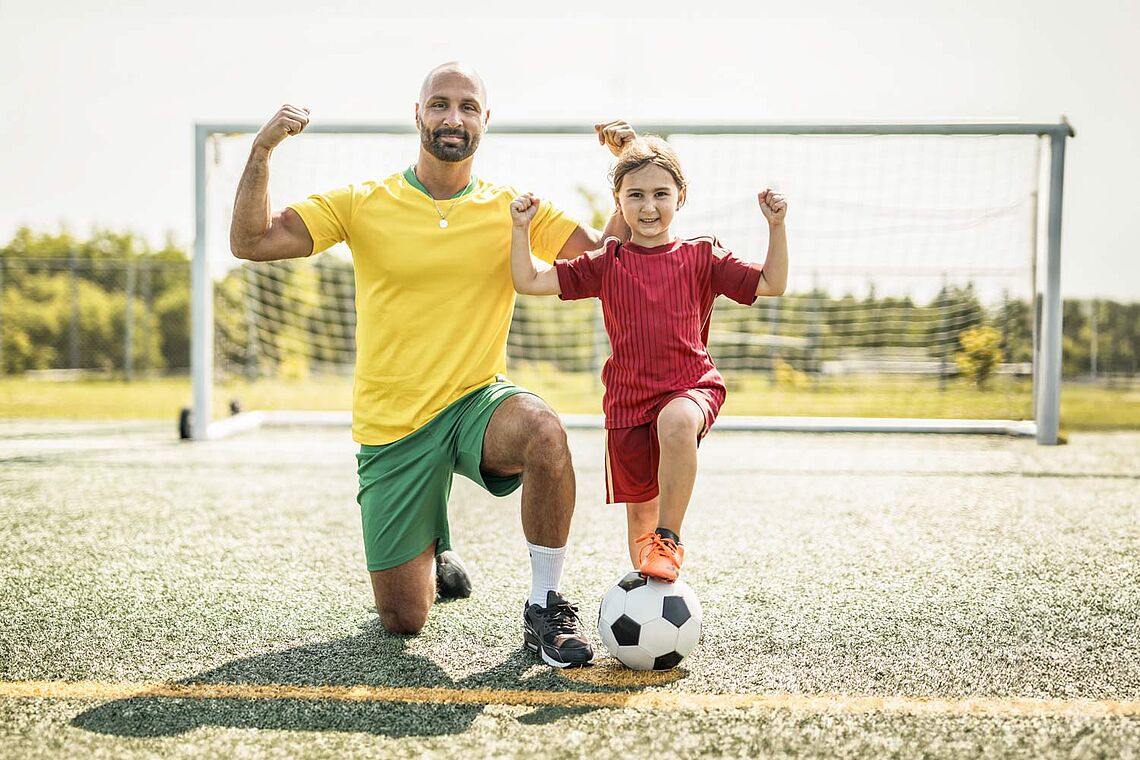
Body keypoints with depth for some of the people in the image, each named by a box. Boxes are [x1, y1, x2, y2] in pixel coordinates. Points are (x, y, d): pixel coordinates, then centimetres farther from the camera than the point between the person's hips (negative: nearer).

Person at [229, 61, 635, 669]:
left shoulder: (515, 209, 1)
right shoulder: (363, 204, -2)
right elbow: (251, 243, -8)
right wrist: (262, 151, -21)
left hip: (477, 402, 0)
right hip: (391, 428, 0)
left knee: (543, 431, -38)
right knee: (402, 619, 3)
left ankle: (545, 607, -17)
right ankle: (433, 555, 41)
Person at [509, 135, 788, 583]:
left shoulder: (702, 258, 4)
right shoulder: (606, 265, 4)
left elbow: (771, 284, 1)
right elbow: (530, 281, 1)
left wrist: (776, 227, -9)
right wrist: (521, 228, -10)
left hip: (690, 388, -2)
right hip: (628, 399, 2)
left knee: (677, 422, -38)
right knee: (640, 509, 11)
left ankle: (668, 539, -22)